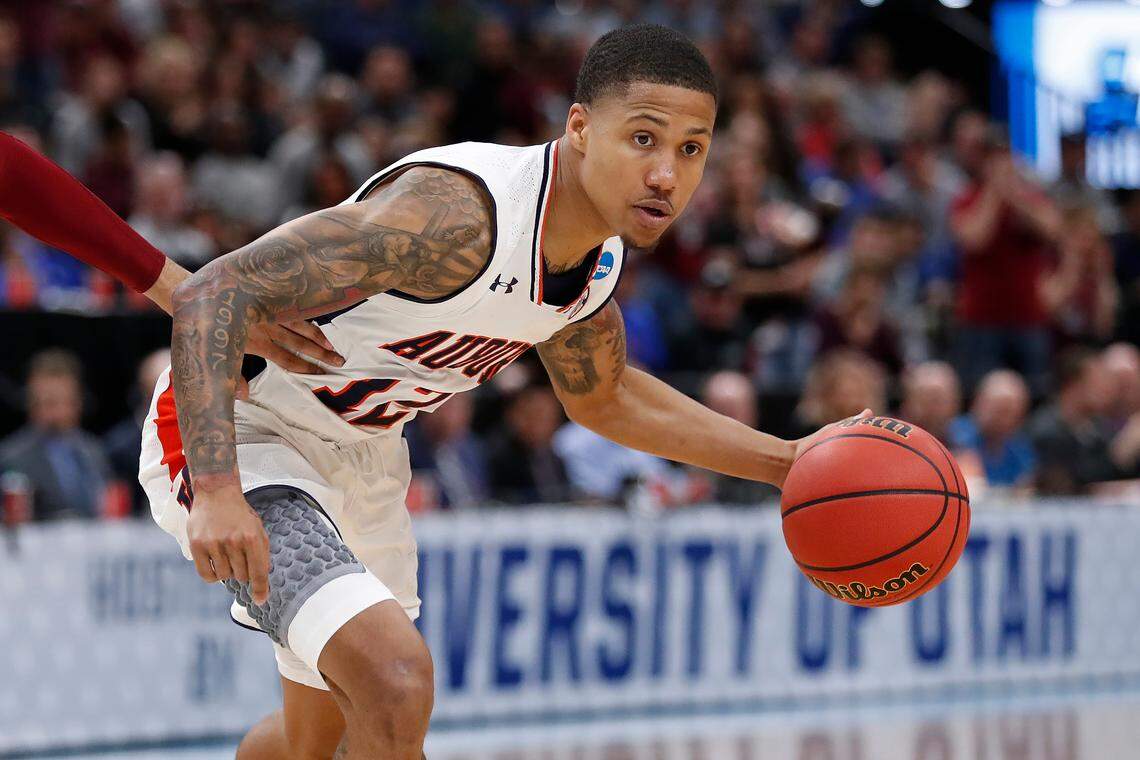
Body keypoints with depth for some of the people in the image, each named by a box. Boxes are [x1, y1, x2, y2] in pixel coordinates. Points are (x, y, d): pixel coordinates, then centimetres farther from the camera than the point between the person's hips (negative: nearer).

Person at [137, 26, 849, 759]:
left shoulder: (600, 253, -5)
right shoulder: (459, 212, -34)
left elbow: (602, 396, 18)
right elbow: (215, 292, -37)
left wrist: (784, 460, 9)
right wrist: (218, 492, -48)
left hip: (363, 452, 9)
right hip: (237, 441, -9)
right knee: (396, 681, -31)